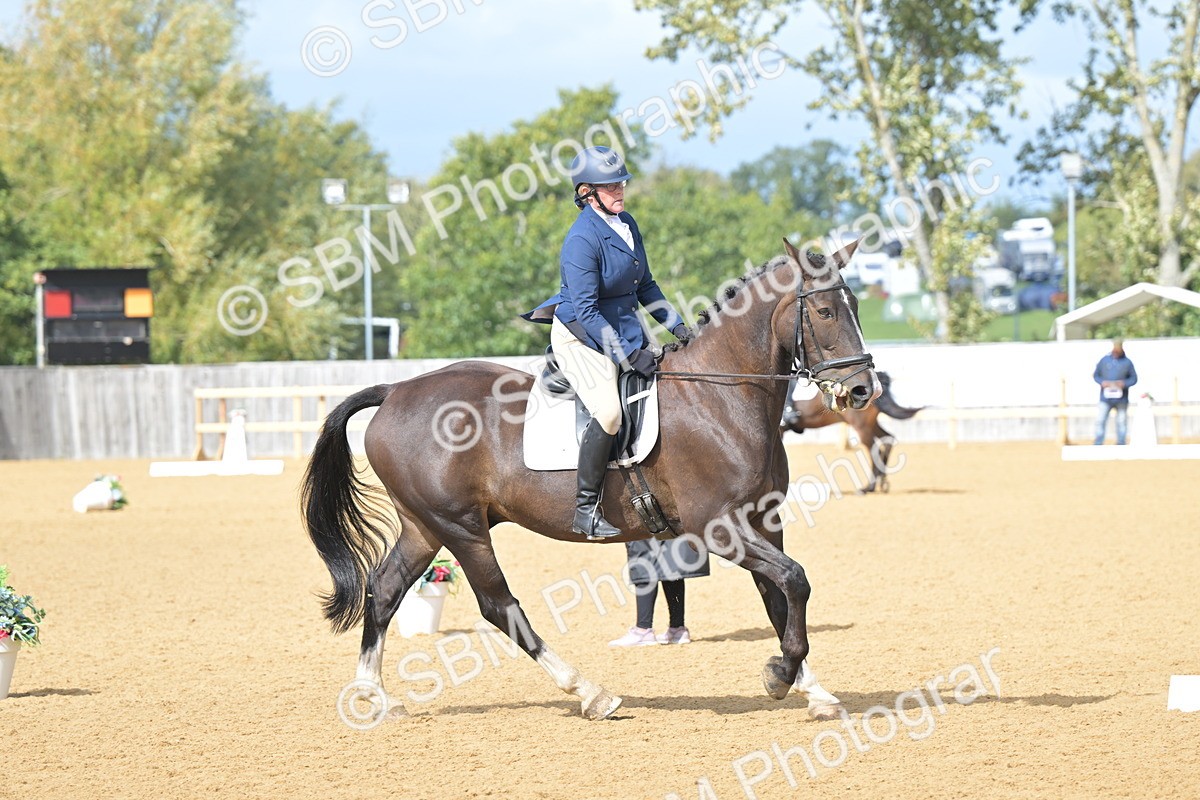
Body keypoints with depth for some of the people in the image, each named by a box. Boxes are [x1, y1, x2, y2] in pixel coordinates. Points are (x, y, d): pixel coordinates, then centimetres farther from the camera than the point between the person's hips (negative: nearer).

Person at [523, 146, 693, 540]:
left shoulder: (626, 224, 4)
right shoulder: (582, 240, -22)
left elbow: (645, 286, 17)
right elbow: (587, 312, -24)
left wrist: (676, 325, 8)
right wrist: (630, 355, -24)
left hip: (625, 327, 9)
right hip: (580, 335, -9)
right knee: (609, 411, -26)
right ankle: (585, 508, -18)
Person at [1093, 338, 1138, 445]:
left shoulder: (1127, 362, 3)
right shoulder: (1104, 360, 6)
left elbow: (1134, 378, 6)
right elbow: (1096, 375, 10)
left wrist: (1124, 383, -14)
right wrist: (1102, 382, -10)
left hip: (1121, 399, 0)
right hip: (1106, 397, 0)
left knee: (1121, 422, 5)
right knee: (1100, 420, -8)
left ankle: (1121, 444, 13)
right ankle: (1098, 445, -6)